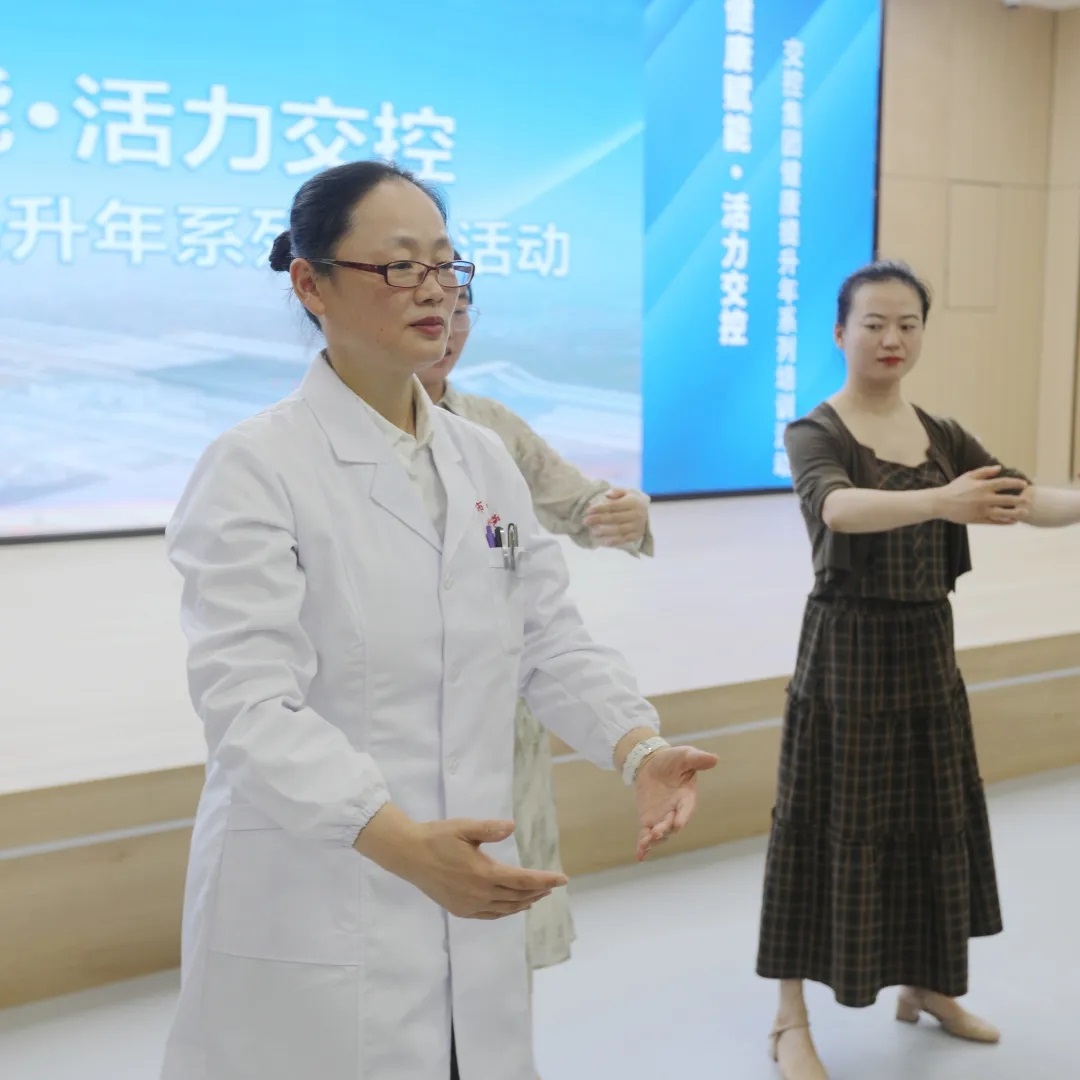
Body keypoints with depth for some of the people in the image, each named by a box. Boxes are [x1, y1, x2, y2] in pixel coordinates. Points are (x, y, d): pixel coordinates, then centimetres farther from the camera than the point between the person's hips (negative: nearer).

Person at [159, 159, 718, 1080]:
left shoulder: (486, 459, 8)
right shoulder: (255, 469, -12)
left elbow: (550, 639, 6)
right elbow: (250, 703, -21)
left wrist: (639, 747, -13)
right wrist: (399, 841, -35)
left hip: (468, 903, 6)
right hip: (312, 920, -5)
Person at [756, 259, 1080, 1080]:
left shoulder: (944, 437, 7)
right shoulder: (815, 433, -10)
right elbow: (838, 508, -31)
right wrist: (939, 502, -47)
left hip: (926, 647, 6)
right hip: (847, 649, -5)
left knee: (933, 817, 14)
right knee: (834, 825, 0)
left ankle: (925, 984, 35)